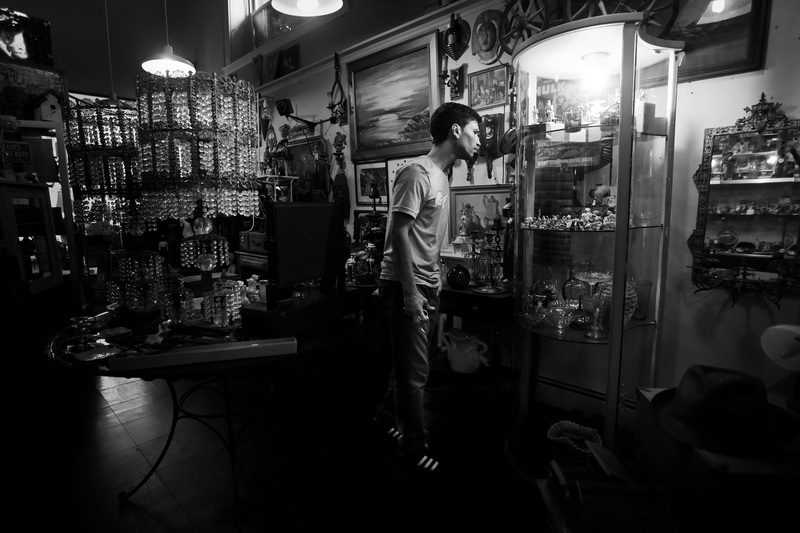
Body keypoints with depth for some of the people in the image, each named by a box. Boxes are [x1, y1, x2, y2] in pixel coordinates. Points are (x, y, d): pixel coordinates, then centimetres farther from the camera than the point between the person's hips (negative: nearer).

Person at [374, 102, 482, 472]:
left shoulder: (443, 174, 15)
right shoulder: (417, 173, -15)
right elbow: (399, 233, -20)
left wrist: (433, 280, 15)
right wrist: (410, 292, -21)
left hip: (427, 284, 9)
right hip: (405, 286, -9)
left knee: (411, 363, 20)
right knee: (414, 371, 2)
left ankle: (387, 416, 41)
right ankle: (414, 445, 20)